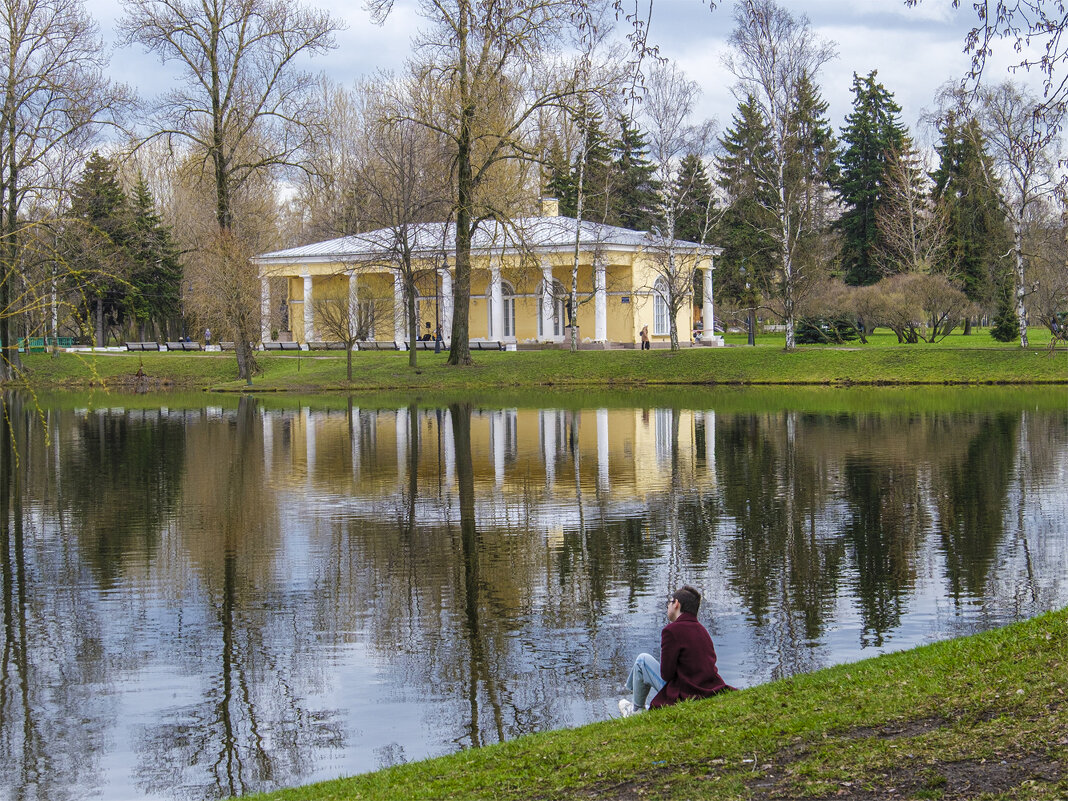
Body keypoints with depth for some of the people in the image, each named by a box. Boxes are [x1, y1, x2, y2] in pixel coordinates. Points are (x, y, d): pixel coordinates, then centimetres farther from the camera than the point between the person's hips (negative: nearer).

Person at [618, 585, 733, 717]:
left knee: (642, 660, 10)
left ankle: (637, 710, 22)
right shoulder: (703, 630, 10)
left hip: (683, 697, -7)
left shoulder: (672, 630, -14)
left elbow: (666, 674, -14)